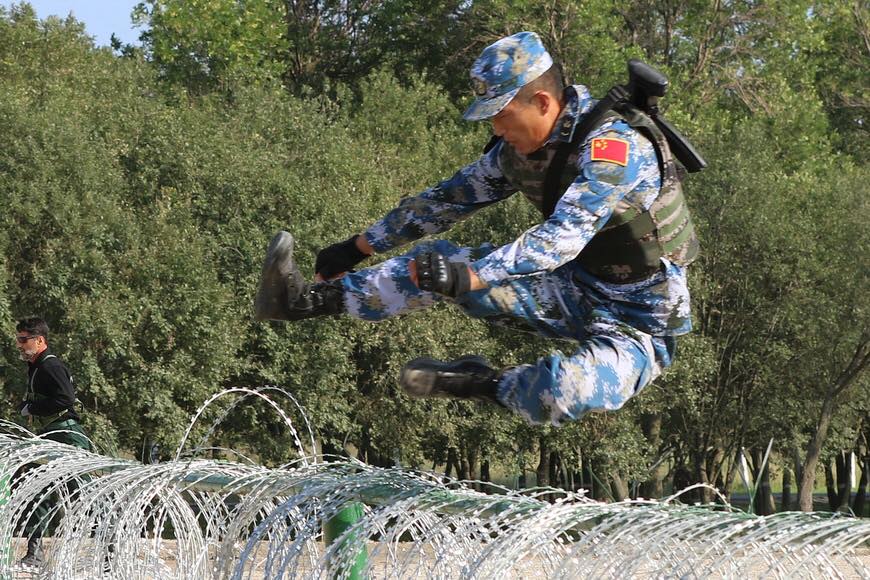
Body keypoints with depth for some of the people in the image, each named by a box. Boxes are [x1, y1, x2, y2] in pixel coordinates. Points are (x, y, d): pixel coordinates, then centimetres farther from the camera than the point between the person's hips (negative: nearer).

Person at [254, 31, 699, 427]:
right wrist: (357, 248, 14)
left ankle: (481, 385, -10)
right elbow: (449, 199, 12)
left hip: (637, 324, -8)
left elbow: (563, 236, -37)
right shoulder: (519, 147, 1)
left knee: (566, 394, -38)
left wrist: (471, 276, -47)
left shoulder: (616, 146, -26)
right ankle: (307, 300, -3)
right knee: (441, 264, -4)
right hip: (577, 289, 8)